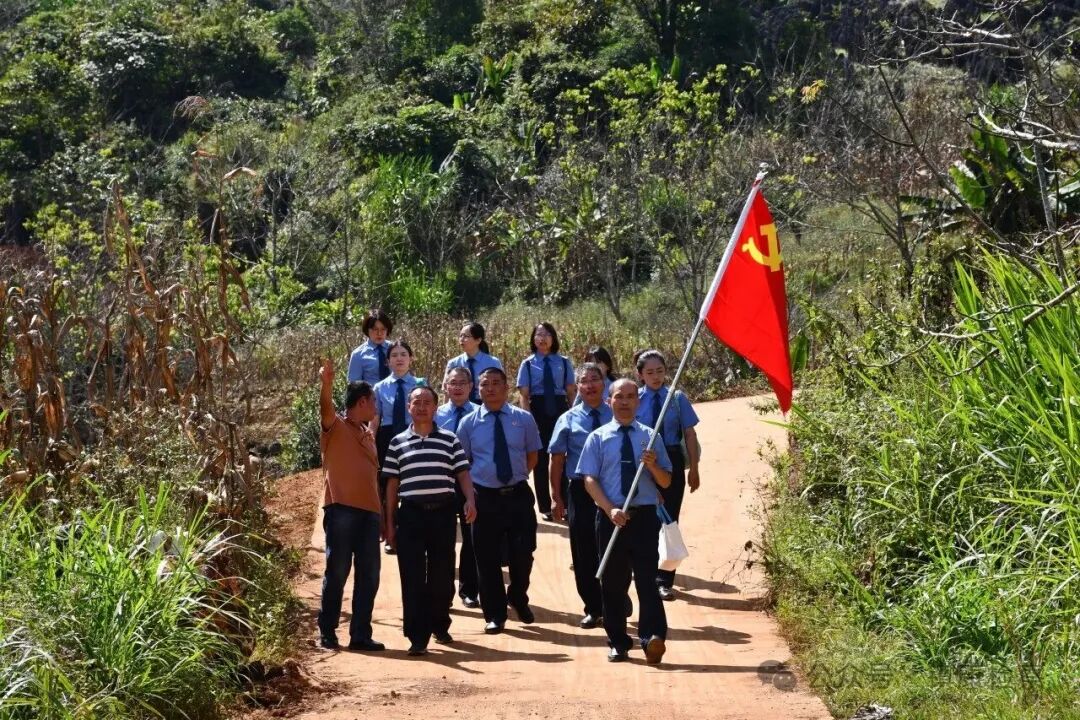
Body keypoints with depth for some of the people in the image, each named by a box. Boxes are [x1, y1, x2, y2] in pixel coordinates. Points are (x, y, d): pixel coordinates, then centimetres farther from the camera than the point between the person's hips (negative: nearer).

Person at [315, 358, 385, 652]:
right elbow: (326, 409, -21)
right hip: (341, 509, -7)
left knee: (368, 576, 5)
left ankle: (360, 634, 10)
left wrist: (382, 516, 18)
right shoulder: (335, 427, 2)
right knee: (337, 572, -4)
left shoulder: (368, 435, 22)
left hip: (369, 511, 7)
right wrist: (326, 383, -42)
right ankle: (327, 632, 4)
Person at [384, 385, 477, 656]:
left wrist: (470, 501, -14)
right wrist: (390, 522, 6)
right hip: (410, 513, 0)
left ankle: (440, 626, 29)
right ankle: (417, 637, -4)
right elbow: (392, 484, 8)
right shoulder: (398, 443, 7)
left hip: (443, 512, 0)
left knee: (442, 575, 8)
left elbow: (463, 473, 4)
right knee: (412, 577, -5)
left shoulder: (450, 440, 7)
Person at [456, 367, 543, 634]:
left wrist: (518, 476, 4)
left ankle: (518, 598, 31)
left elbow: (532, 454, 11)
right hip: (485, 497, 0)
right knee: (487, 558, 3)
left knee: (523, 553, 2)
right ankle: (494, 614, 16)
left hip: (518, 494, 0)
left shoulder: (523, 419, 2)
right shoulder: (468, 423, 1)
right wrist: (472, 487, 1)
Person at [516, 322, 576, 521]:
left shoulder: (563, 362, 4)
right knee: (540, 458, 7)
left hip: (560, 409, 1)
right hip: (537, 410, 0)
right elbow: (524, 395, -2)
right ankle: (544, 506, 16)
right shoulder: (528, 364, 0)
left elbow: (571, 392, 5)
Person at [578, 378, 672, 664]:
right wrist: (611, 510, -15)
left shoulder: (650, 437, 9)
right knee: (613, 581, 6)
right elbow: (590, 480, -2)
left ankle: (653, 638, -18)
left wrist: (653, 465, -12)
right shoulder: (598, 438, 6)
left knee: (646, 577, -11)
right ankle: (618, 642, 16)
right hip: (610, 517, 1)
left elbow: (666, 482, 10)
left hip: (645, 515, 0)